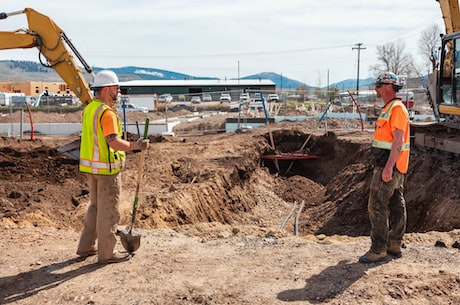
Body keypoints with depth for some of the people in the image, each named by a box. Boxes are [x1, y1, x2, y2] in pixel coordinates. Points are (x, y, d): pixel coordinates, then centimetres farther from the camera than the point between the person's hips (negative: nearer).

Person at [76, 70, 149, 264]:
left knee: (96, 207, 21)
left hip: (91, 166, 9)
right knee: (108, 211, 2)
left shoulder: (89, 109, 11)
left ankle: (86, 247, 29)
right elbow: (114, 142, -27)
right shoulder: (107, 113, -19)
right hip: (107, 168, -9)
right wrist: (136, 146, -15)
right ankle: (107, 253, 12)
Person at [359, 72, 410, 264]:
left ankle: (378, 250, -5)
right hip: (389, 166, 10)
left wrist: (388, 167, -27)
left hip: (389, 166, -10)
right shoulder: (388, 108, 17)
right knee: (396, 206, 13)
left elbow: (398, 140, -22)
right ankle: (394, 245, 20)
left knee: (377, 206, -9)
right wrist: (382, 165, 23)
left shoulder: (397, 108, -15)